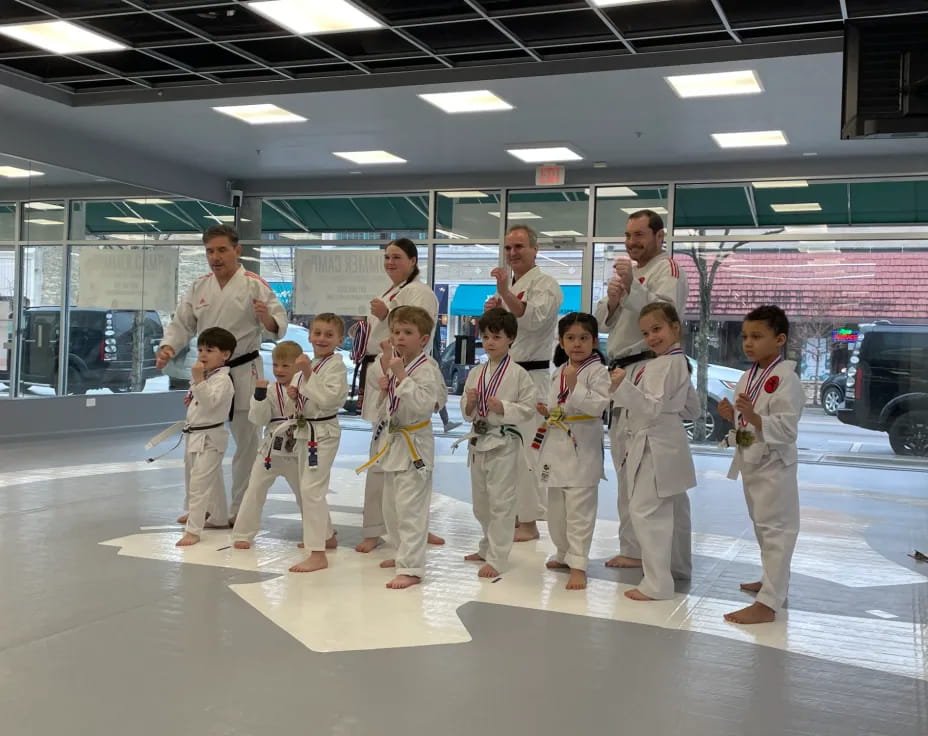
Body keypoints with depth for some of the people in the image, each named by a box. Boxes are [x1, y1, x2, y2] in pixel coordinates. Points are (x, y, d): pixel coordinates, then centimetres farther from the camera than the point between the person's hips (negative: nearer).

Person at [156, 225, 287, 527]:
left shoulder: (254, 285, -9)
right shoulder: (199, 287, 5)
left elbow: (279, 324, -14)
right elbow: (182, 324, 8)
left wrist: (267, 318, -37)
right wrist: (167, 348, -11)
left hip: (243, 374, -5)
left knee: (246, 443, 4)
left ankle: (240, 511, 17)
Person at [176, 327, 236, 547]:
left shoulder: (222, 379, -17)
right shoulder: (205, 375, 11)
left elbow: (210, 401, -30)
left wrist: (197, 379, -36)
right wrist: (192, 400, 6)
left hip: (209, 438, -10)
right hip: (194, 436, 10)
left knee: (199, 484, -12)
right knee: (212, 481, 23)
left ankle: (193, 530, -10)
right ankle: (220, 517, 40)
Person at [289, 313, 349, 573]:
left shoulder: (336, 366, -14)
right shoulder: (307, 363, 9)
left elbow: (326, 400, -25)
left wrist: (308, 374, -25)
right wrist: (294, 393, -4)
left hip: (324, 432, -9)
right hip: (307, 430, 9)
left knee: (311, 488, -14)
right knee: (309, 487, 19)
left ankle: (318, 554, -11)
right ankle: (325, 536, 39)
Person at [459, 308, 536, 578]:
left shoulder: (519, 374, -8)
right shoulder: (475, 374, 9)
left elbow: (528, 409, -9)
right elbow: (466, 412, 14)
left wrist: (503, 407, -21)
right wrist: (470, 403, -8)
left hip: (504, 443, -6)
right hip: (478, 441, 7)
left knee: (501, 502, -3)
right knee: (481, 502, 17)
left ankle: (496, 559, 3)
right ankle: (488, 547, 35)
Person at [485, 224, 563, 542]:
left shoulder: (545, 285, -6)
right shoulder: (508, 287, 19)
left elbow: (532, 320, -23)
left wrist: (505, 292, -30)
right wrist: (490, 313, 3)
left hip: (530, 376, -8)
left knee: (525, 451, -9)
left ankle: (529, 522, -1)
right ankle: (511, 515, 22)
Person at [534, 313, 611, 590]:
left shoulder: (597, 371, -9)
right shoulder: (559, 372, 12)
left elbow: (600, 405, -20)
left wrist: (575, 387, -26)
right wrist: (546, 411, 2)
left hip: (583, 449, -7)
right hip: (557, 445, 8)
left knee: (579, 510, -4)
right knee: (556, 509, 17)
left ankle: (578, 565, 3)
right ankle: (565, 554, 35)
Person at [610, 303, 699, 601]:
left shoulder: (666, 365, -17)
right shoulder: (678, 362, 15)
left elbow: (653, 407, -25)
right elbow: (692, 407, 22)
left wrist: (623, 386, -31)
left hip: (656, 448, -11)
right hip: (660, 445, 11)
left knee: (645, 511, -7)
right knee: (668, 512, 20)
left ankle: (656, 584, -3)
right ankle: (678, 569, 33)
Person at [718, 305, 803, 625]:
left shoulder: (786, 379, -18)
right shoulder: (747, 377, 8)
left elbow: (786, 429, -24)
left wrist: (752, 416, -34)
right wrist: (731, 415, -3)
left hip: (774, 465, -9)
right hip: (750, 462, 9)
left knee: (776, 529, -5)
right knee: (762, 526, 22)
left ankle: (768, 603, -3)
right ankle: (774, 580, 40)